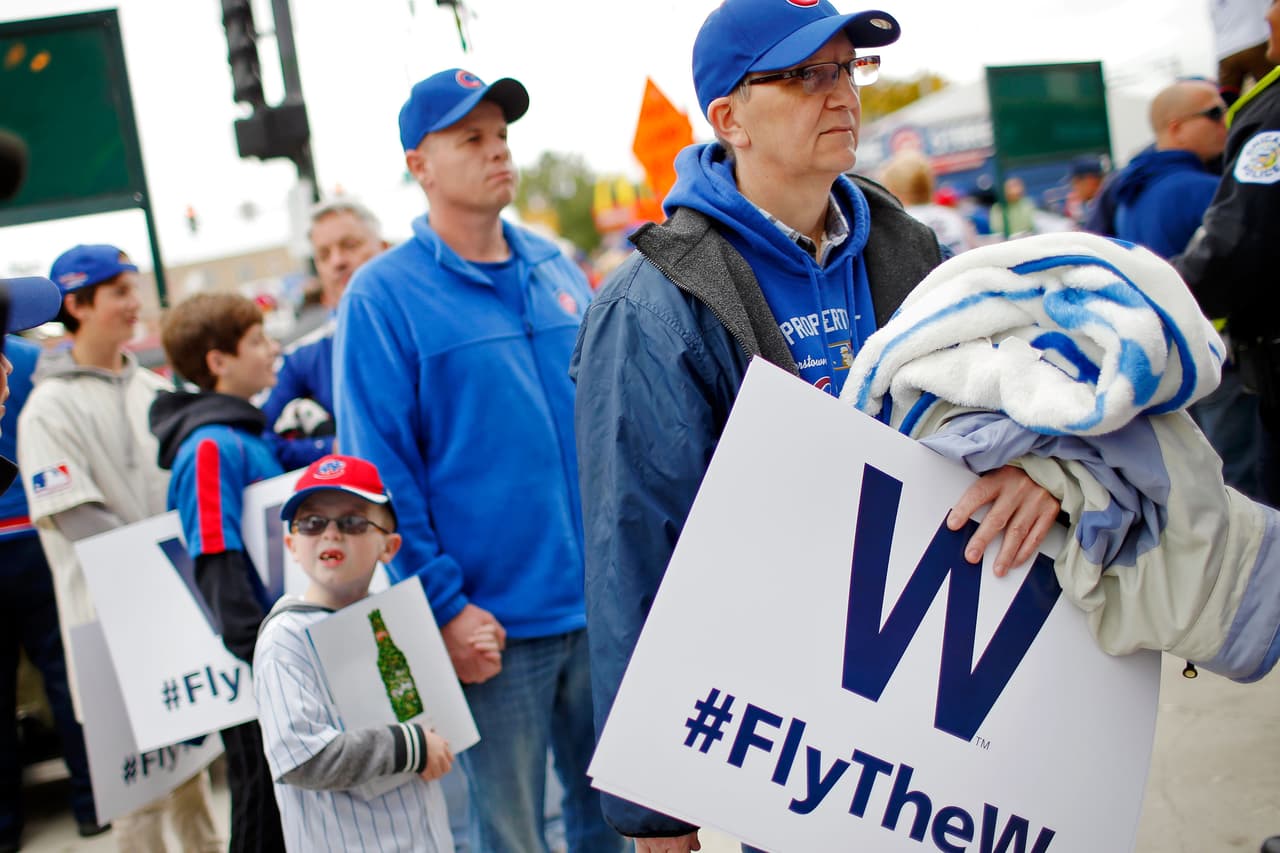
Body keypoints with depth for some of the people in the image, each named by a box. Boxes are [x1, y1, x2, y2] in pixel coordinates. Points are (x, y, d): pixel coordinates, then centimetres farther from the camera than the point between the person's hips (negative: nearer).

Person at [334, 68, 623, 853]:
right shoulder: (383, 297, -7)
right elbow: (381, 468, -9)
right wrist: (444, 605, -13)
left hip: (601, 604, 5)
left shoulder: (556, 268, 9)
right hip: (495, 623, -5)